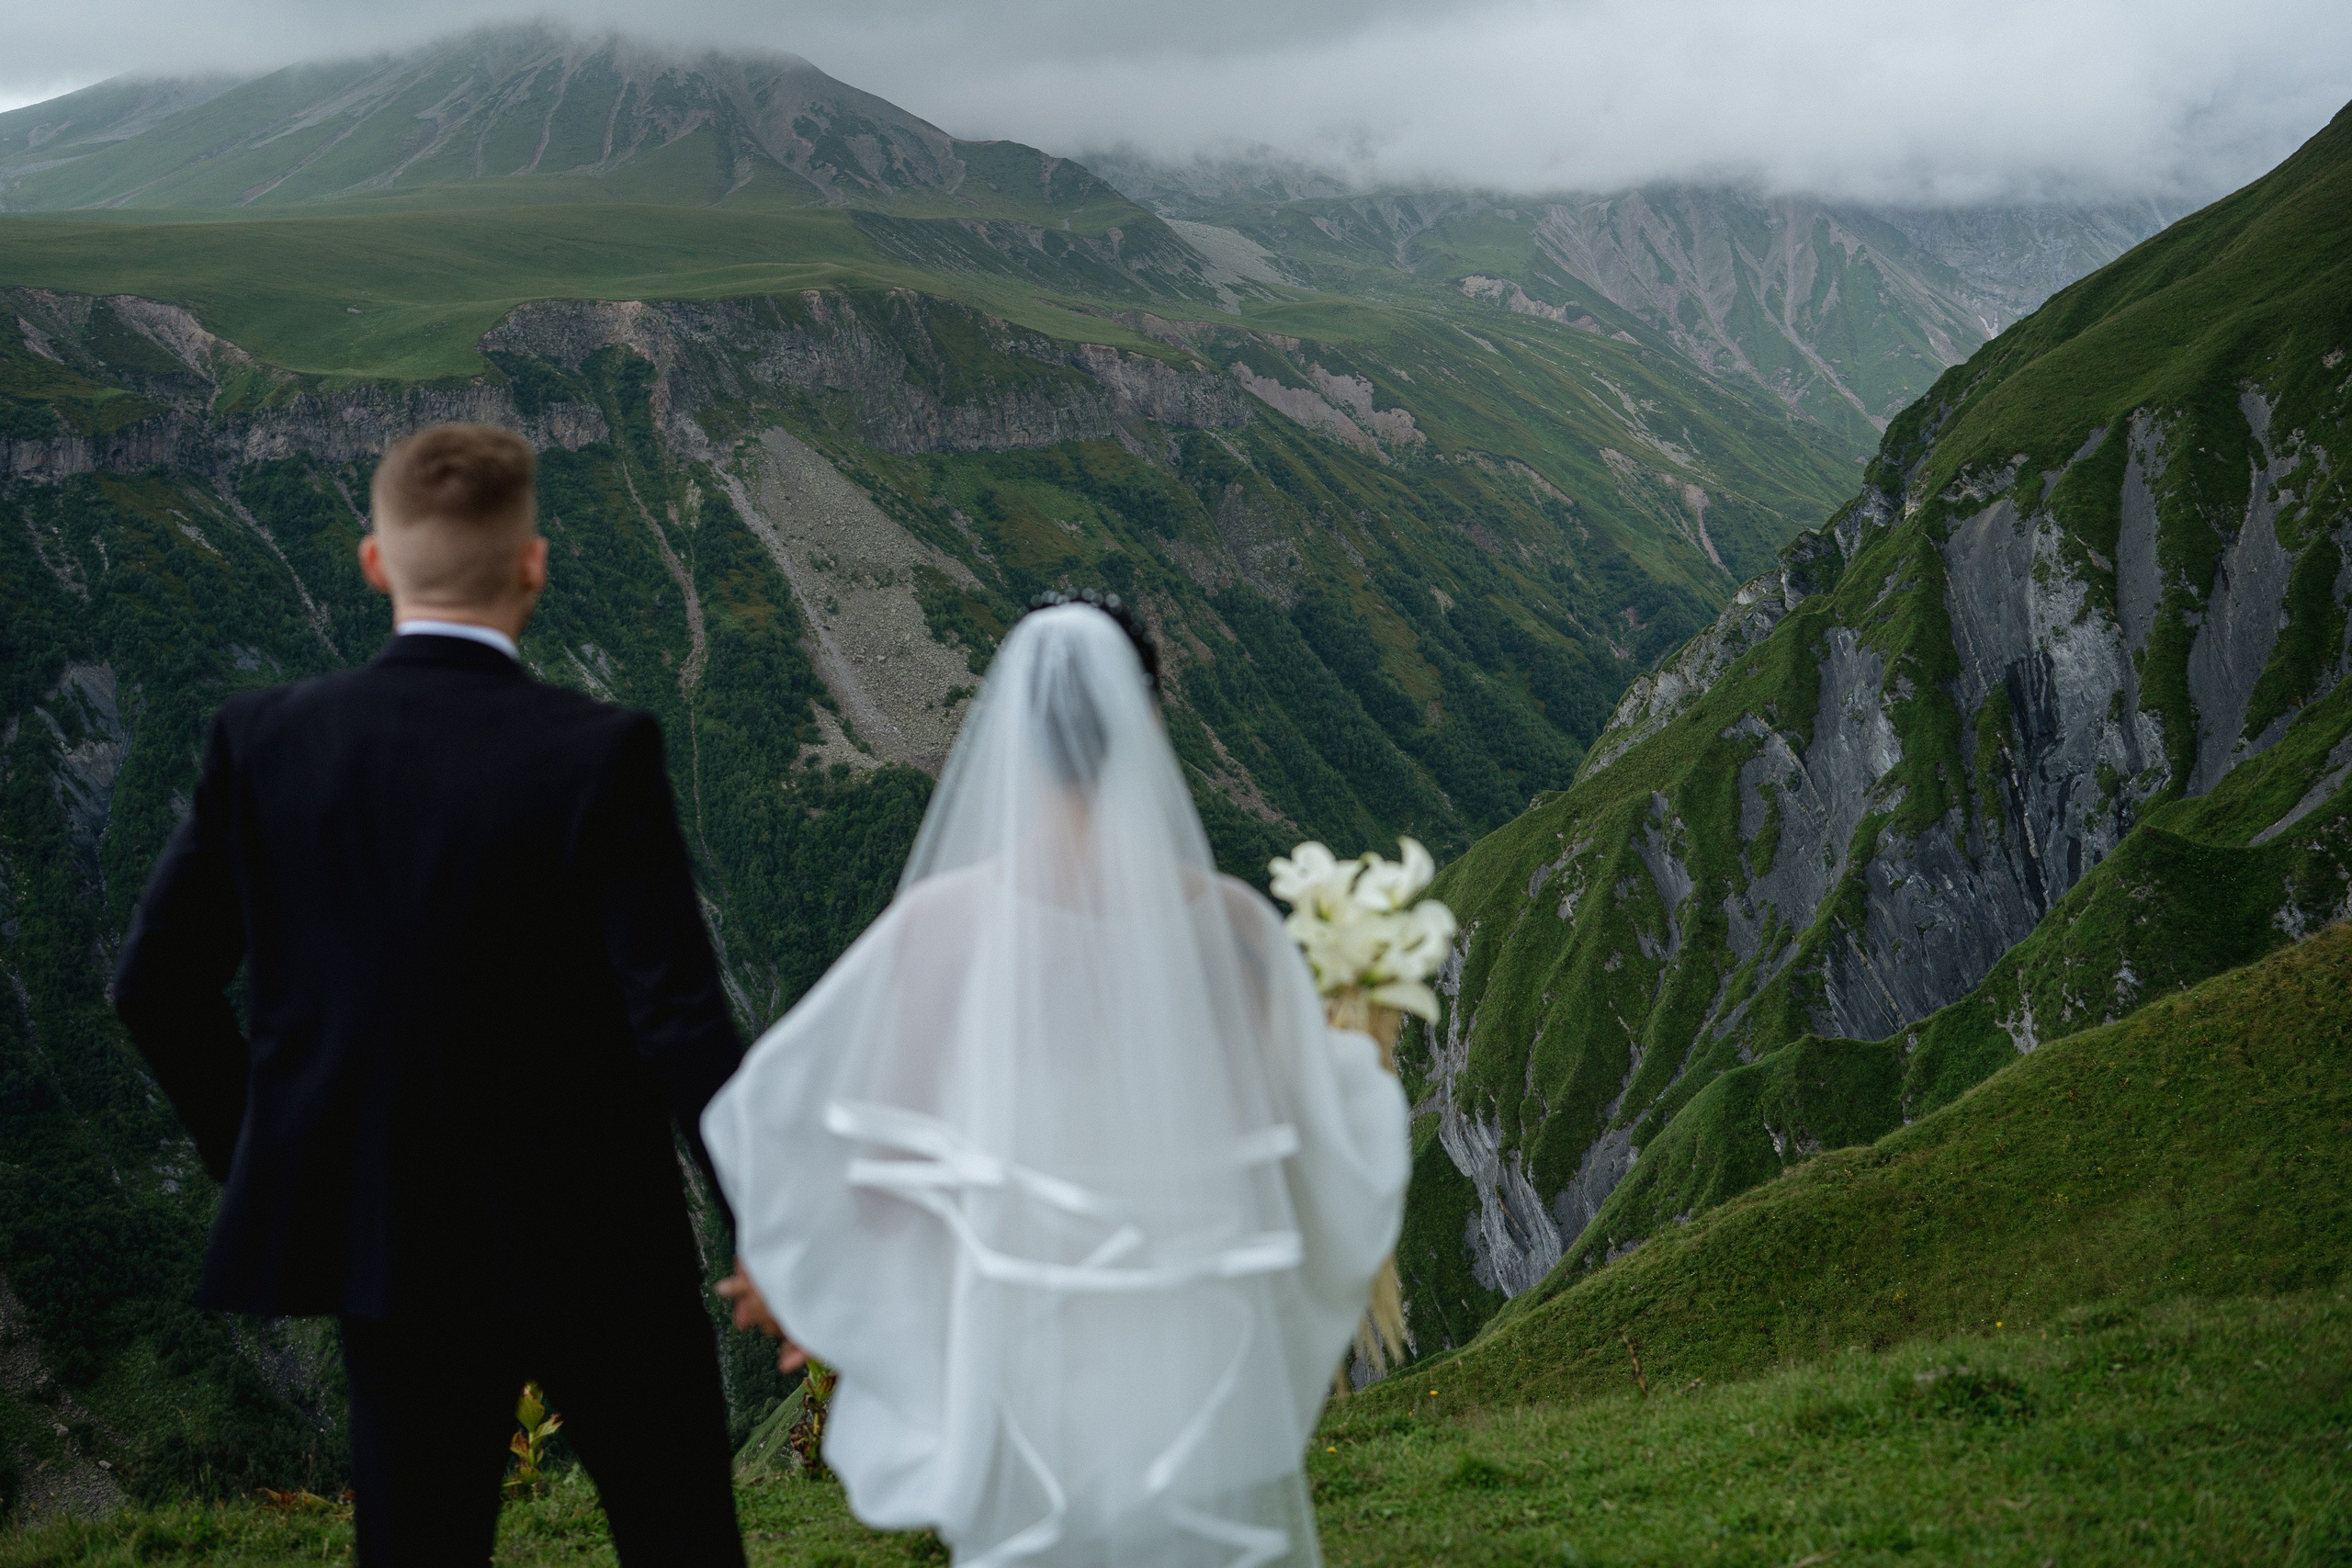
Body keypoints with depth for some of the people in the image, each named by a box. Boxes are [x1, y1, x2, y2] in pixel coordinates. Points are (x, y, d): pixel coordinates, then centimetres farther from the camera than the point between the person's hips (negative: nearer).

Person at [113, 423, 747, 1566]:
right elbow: (681, 1023, -18)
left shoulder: (265, 740, -6)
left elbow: (158, 982, 1)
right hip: (594, 1239, -3)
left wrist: (254, 1152, 15)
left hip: (383, 1243, 3)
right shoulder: (598, 755, -17)